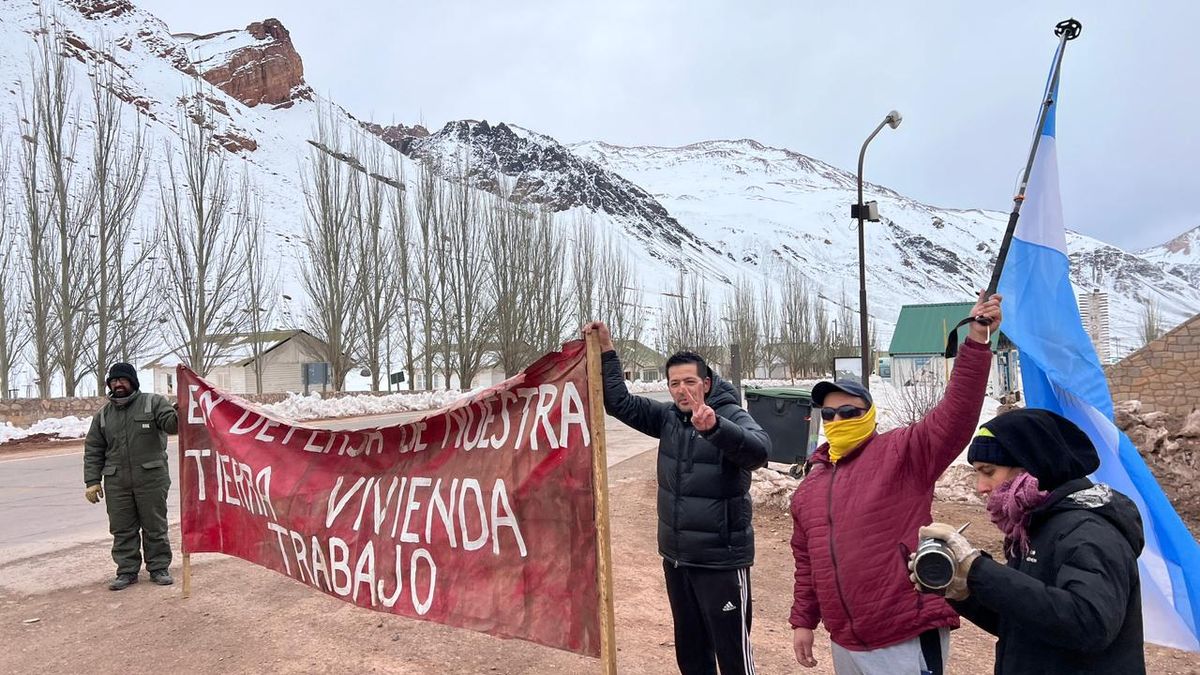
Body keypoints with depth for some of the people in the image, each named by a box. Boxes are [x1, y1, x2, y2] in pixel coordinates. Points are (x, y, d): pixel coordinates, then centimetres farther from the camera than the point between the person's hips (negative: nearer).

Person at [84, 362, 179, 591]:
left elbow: (170, 423, -13)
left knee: (155, 526, 5)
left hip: (151, 479, -3)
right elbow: (93, 450, 13)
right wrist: (92, 481, 5)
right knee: (122, 529, 8)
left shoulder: (153, 403, 1)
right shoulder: (103, 415, 12)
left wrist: (179, 413, -37)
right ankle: (127, 571, 20)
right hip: (117, 483, 3)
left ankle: (159, 568, 16)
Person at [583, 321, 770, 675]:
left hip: (721, 561, -6)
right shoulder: (667, 417, 3)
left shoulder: (732, 416, -15)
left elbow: (759, 450, -35)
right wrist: (606, 350, -1)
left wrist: (713, 427, -53)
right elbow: (620, 403, 7)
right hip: (676, 557, 6)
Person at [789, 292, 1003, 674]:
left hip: (908, 640, -6)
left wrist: (976, 343, -32)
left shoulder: (901, 454, -7)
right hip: (846, 643, 6)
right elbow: (807, 562, 18)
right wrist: (803, 621, 18)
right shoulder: (811, 485, 10)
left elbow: (955, 414, -22)